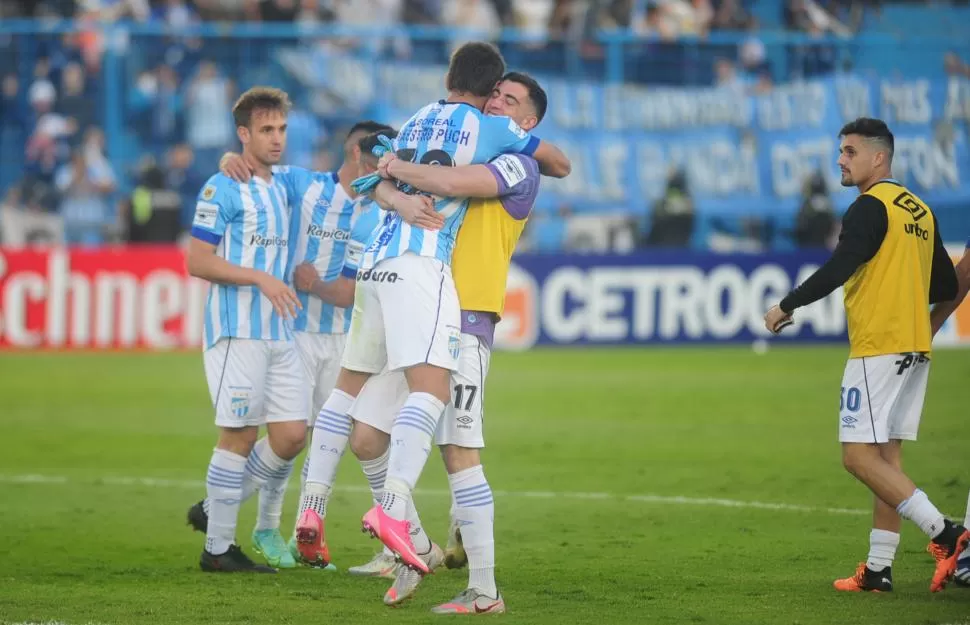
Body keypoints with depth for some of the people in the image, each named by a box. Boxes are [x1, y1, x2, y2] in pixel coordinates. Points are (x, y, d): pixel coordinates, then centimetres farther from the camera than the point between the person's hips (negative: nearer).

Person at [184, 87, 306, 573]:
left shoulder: (280, 187, 16)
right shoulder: (222, 189, -7)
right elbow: (198, 262, -12)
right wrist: (261, 278, -19)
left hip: (278, 332, 8)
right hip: (237, 331, -8)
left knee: (291, 436, 2)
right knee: (239, 437, -6)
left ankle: (215, 510, 19)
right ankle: (217, 547, 3)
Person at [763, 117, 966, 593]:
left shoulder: (871, 207, -11)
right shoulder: (919, 210, 15)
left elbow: (839, 268, -22)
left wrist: (787, 306, -13)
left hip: (878, 347, -9)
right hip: (914, 348, 9)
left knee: (859, 456, -9)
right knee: (885, 459, 9)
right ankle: (879, 568, 7)